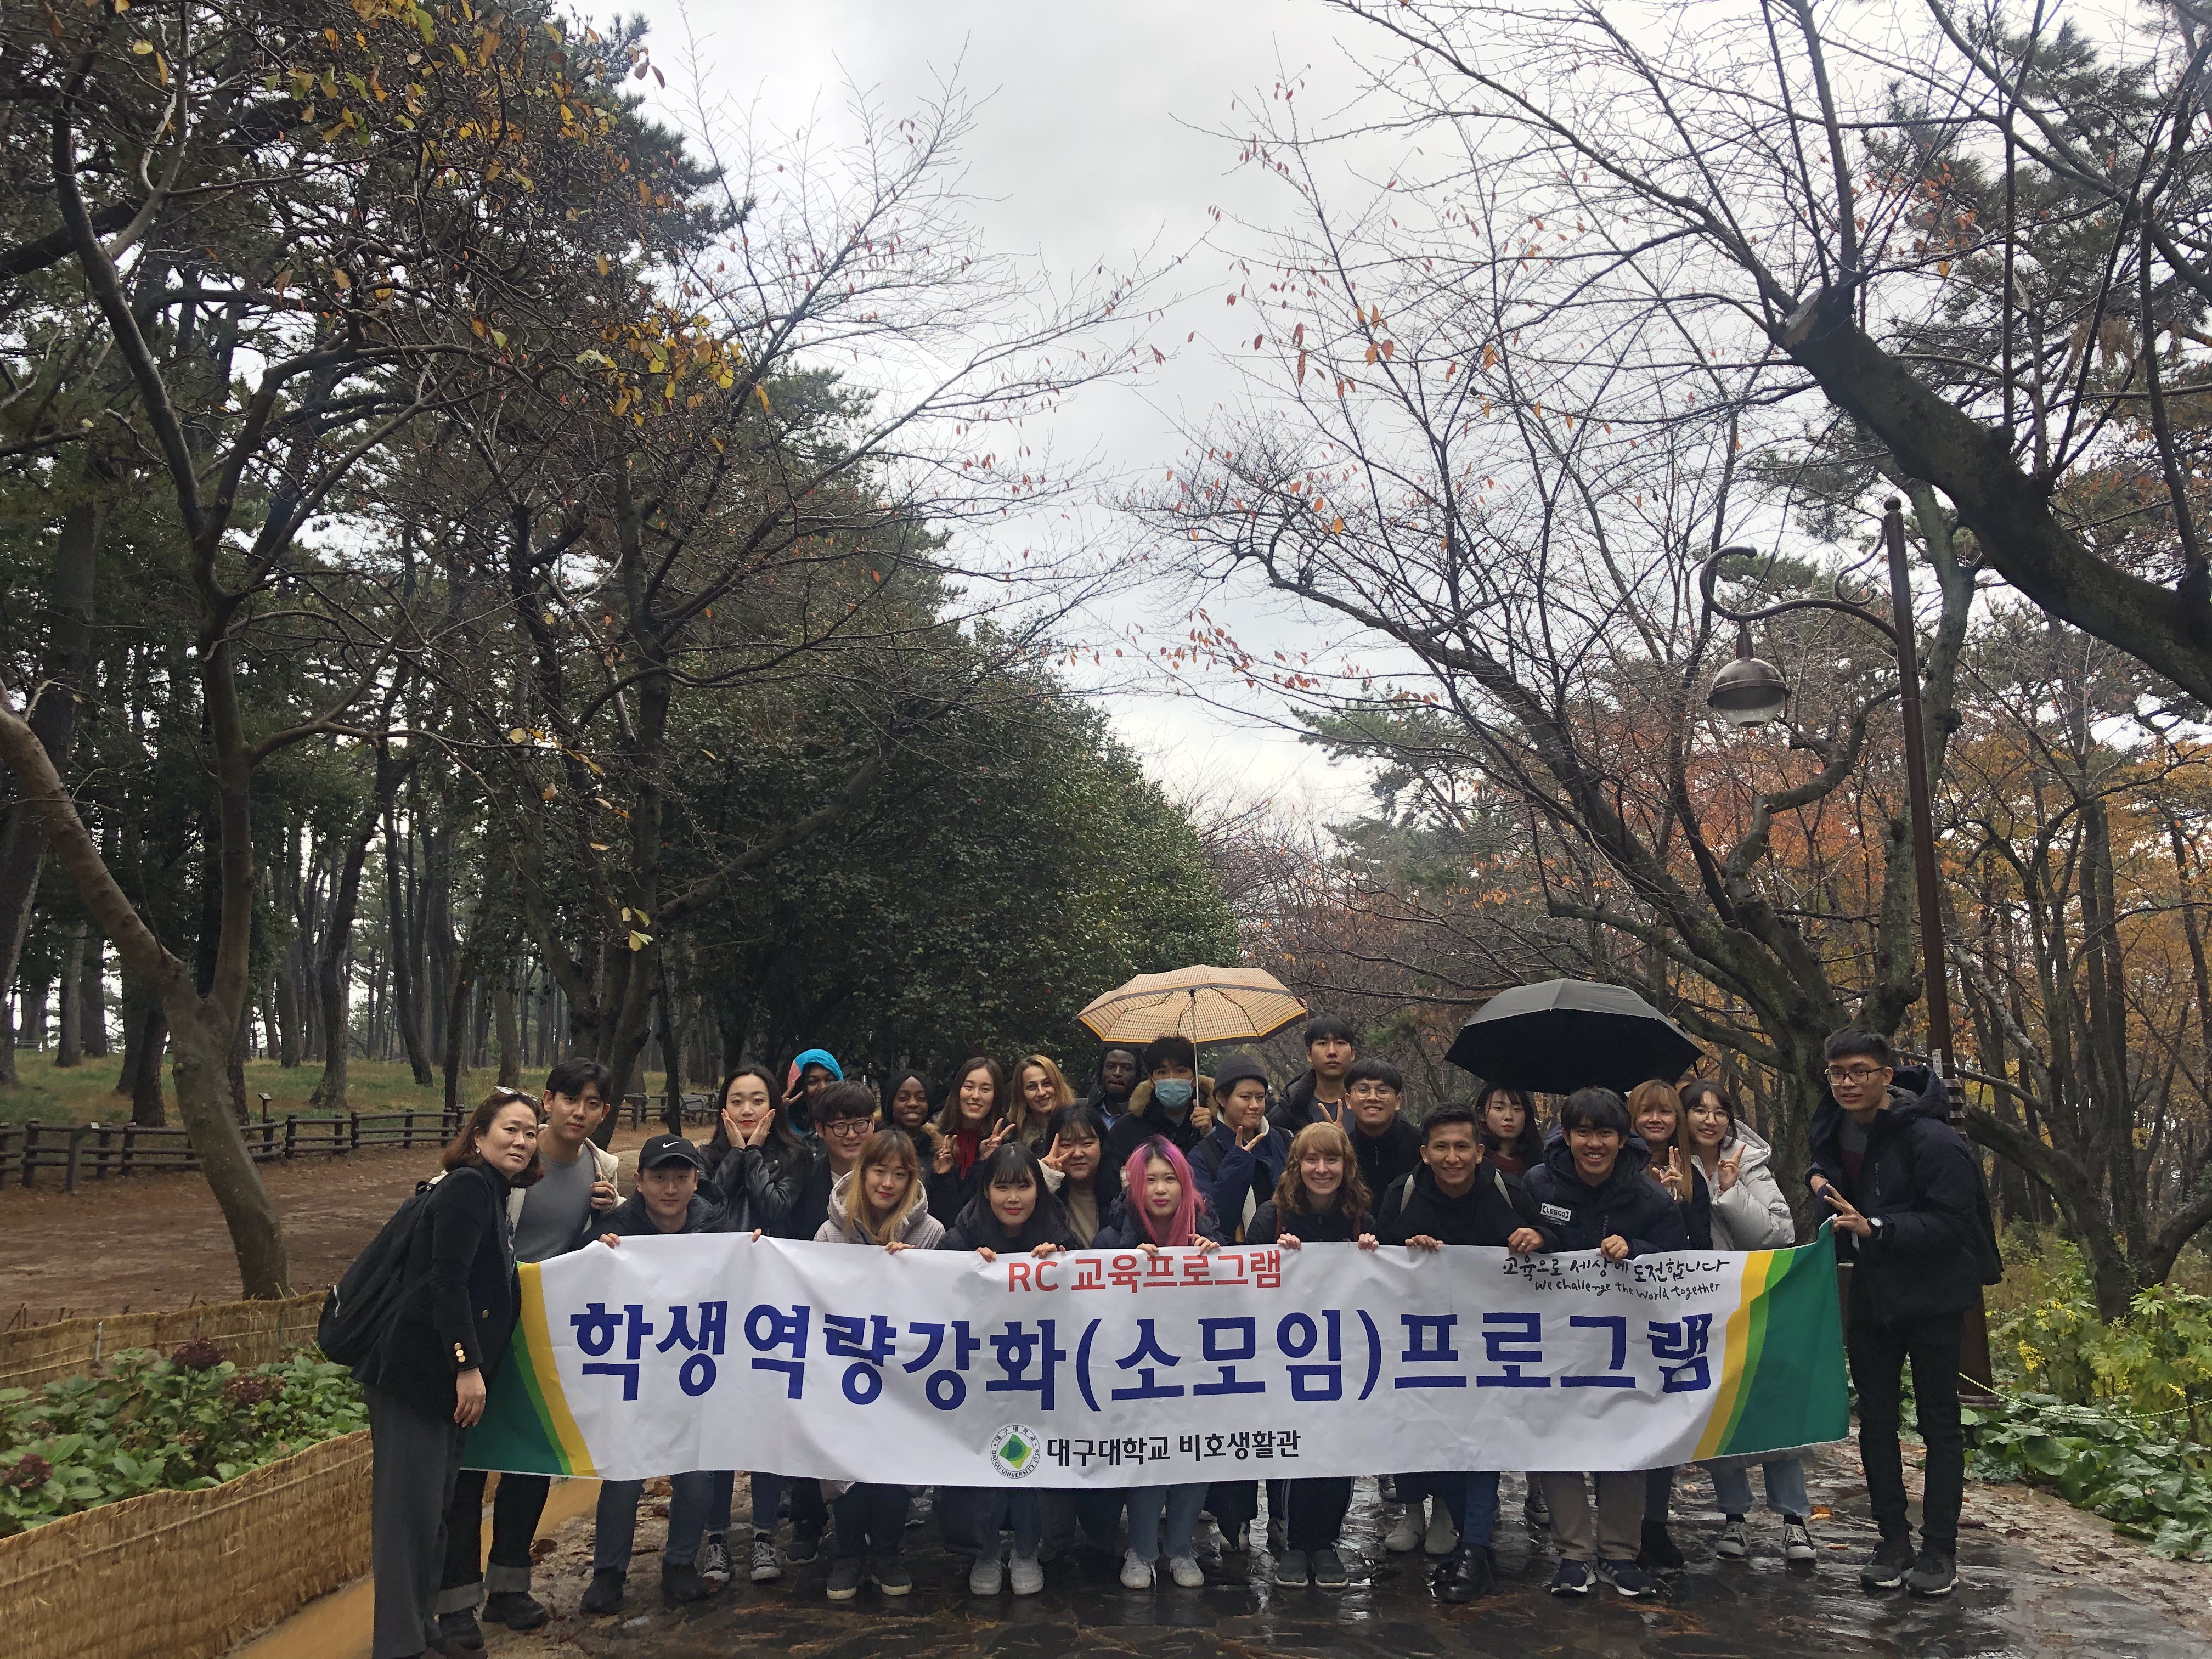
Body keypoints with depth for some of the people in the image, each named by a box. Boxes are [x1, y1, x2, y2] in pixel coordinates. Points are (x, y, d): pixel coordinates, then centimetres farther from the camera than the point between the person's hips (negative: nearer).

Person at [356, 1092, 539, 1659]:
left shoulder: (494, 1195, 16)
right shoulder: (467, 1186, -12)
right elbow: (446, 1281, -21)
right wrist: (468, 1366, -22)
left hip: (445, 1377, 10)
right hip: (418, 1372, -10)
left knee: (437, 1505, 16)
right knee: (411, 1506, -6)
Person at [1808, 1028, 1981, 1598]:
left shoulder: (1931, 1139, -22)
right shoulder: (1834, 1130, 1)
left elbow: (1951, 1223, -23)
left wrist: (1875, 1227, -30)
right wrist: (1822, 1183, -2)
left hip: (1932, 1297, -6)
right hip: (1871, 1295, 7)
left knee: (1939, 1422, 4)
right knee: (1876, 1420, 9)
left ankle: (1940, 1549, 13)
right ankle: (1893, 1540, 20)